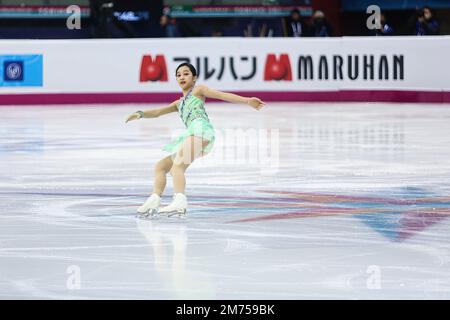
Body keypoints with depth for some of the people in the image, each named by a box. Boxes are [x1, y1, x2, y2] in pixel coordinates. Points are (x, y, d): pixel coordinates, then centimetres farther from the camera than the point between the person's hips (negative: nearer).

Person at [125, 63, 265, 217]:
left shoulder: (197, 90, 17)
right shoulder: (179, 103, 37)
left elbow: (223, 95, 7)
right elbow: (158, 112, 32)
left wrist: (247, 100, -4)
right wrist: (140, 114, 13)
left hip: (201, 129, -9)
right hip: (191, 138, 9)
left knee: (177, 164, -29)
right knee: (160, 166, 10)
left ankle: (180, 202, -49)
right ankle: (154, 202, -2)